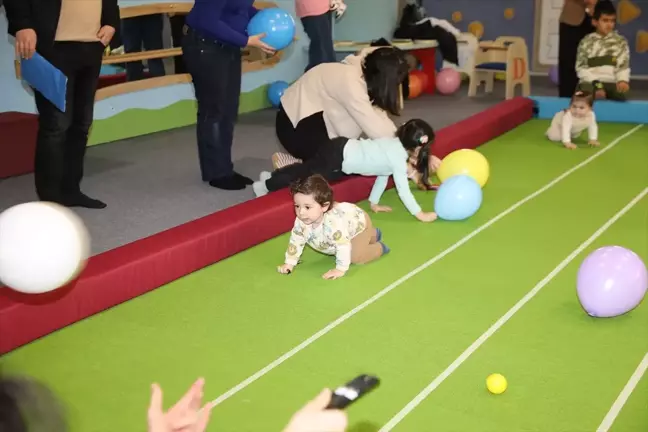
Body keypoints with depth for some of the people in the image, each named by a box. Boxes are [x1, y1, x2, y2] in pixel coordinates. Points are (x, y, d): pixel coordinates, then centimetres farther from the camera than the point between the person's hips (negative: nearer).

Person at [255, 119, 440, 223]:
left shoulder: (396, 143, 8)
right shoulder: (399, 159, -18)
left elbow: (383, 173, 16)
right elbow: (403, 190, -19)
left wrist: (374, 202, 21)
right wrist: (420, 214, -13)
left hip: (341, 148, 8)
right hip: (337, 158, -8)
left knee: (306, 168, 25)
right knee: (307, 175, 9)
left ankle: (271, 176, 40)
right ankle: (266, 185, 23)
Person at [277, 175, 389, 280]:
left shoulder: (333, 222, -49)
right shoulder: (301, 222, -28)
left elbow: (343, 245, -44)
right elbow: (296, 241, -12)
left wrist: (340, 269, -41)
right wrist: (289, 263, -13)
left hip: (359, 222, -7)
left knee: (355, 257, -20)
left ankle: (378, 248, 10)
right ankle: (373, 235, 48)